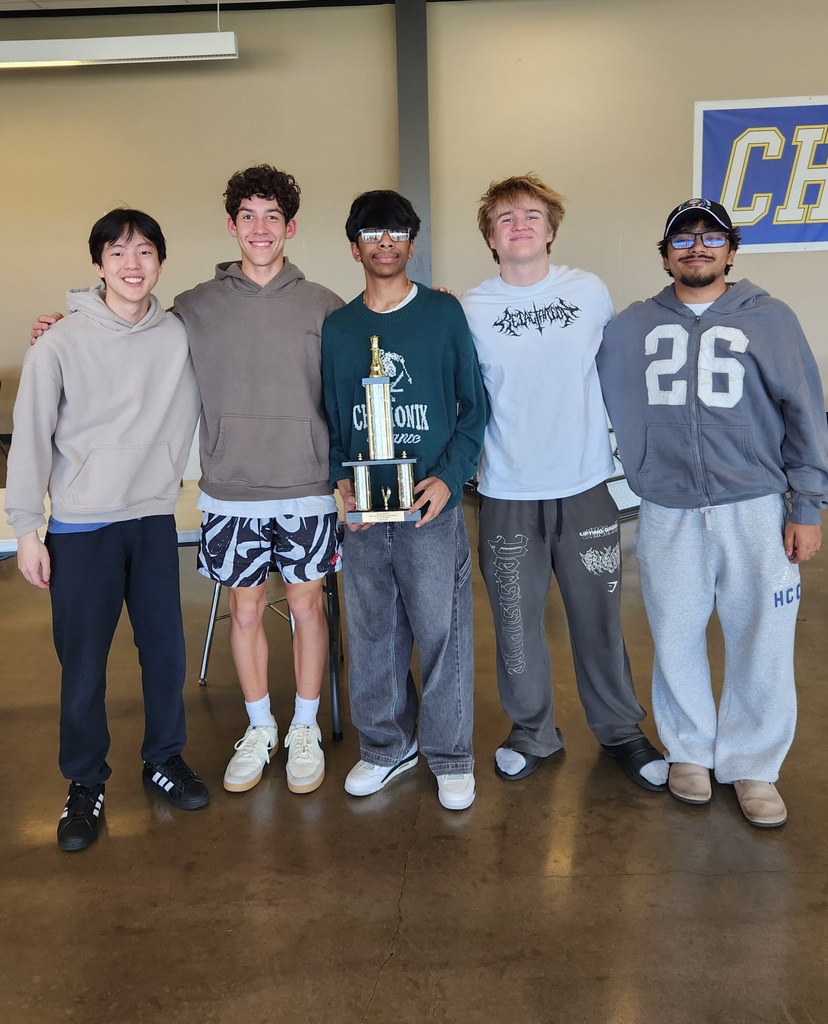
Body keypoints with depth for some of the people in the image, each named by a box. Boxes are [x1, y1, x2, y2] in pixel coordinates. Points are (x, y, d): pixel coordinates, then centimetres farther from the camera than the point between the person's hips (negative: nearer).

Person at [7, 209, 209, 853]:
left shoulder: (178, 337, 0)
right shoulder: (61, 344, -8)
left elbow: (186, 418, 11)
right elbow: (31, 439, -6)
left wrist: (167, 473, 3)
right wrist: (26, 531, -6)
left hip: (155, 519, 3)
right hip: (80, 528, -3)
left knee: (166, 649, 10)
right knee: (83, 662, 4)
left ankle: (165, 759, 30)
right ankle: (86, 783, 22)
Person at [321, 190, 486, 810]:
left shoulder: (444, 313, 2)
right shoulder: (337, 328, 10)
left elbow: (474, 405, 2)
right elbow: (331, 419, 15)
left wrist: (449, 477, -9)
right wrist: (340, 480, -1)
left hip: (432, 504, -3)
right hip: (363, 509, 3)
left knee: (442, 631, 1)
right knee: (372, 633, 10)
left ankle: (451, 755, 18)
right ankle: (385, 746, 28)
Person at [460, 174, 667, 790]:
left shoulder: (590, 292, 3)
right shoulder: (469, 310, -1)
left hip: (587, 486, 1)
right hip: (508, 493, 0)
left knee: (599, 617, 9)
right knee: (517, 621, 9)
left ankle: (621, 731, 30)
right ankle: (532, 733, 30)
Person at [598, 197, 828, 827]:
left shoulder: (769, 319, 5)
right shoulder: (631, 326, 10)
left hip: (755, 509, -1)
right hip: (667, 513, 1)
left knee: (761, 642, 2)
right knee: (676, 639, 8)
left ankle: (752, 765, 21)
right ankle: (690, 750, 28)